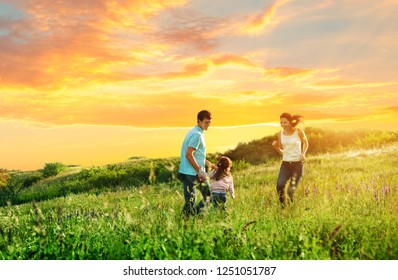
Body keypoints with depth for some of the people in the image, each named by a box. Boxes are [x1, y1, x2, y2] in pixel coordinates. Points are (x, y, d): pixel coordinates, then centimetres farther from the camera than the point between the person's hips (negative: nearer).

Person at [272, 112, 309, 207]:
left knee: (291, 191, -4)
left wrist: (303, 153, -4)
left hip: (298, 164, -2)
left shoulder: (299, 132, -7)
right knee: (280, 185, -23)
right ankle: (283, 206, -3)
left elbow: (305, 143, 13)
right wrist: (275, 146, -9)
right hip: (285, 164, 2)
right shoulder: (280, 133, 1)